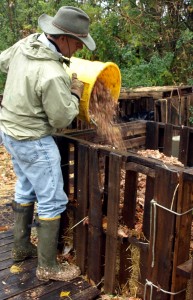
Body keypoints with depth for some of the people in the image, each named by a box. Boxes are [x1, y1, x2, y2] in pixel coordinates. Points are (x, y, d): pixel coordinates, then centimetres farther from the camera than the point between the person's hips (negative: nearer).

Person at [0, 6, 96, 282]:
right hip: (32, 141, -9)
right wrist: (75, 94, -4)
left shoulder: (26, 43, -4)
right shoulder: (52, 75, -29)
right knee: (52, 201, 2)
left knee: (25, 190, 22)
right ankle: (48, 266, 16)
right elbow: (62, 118, -18)